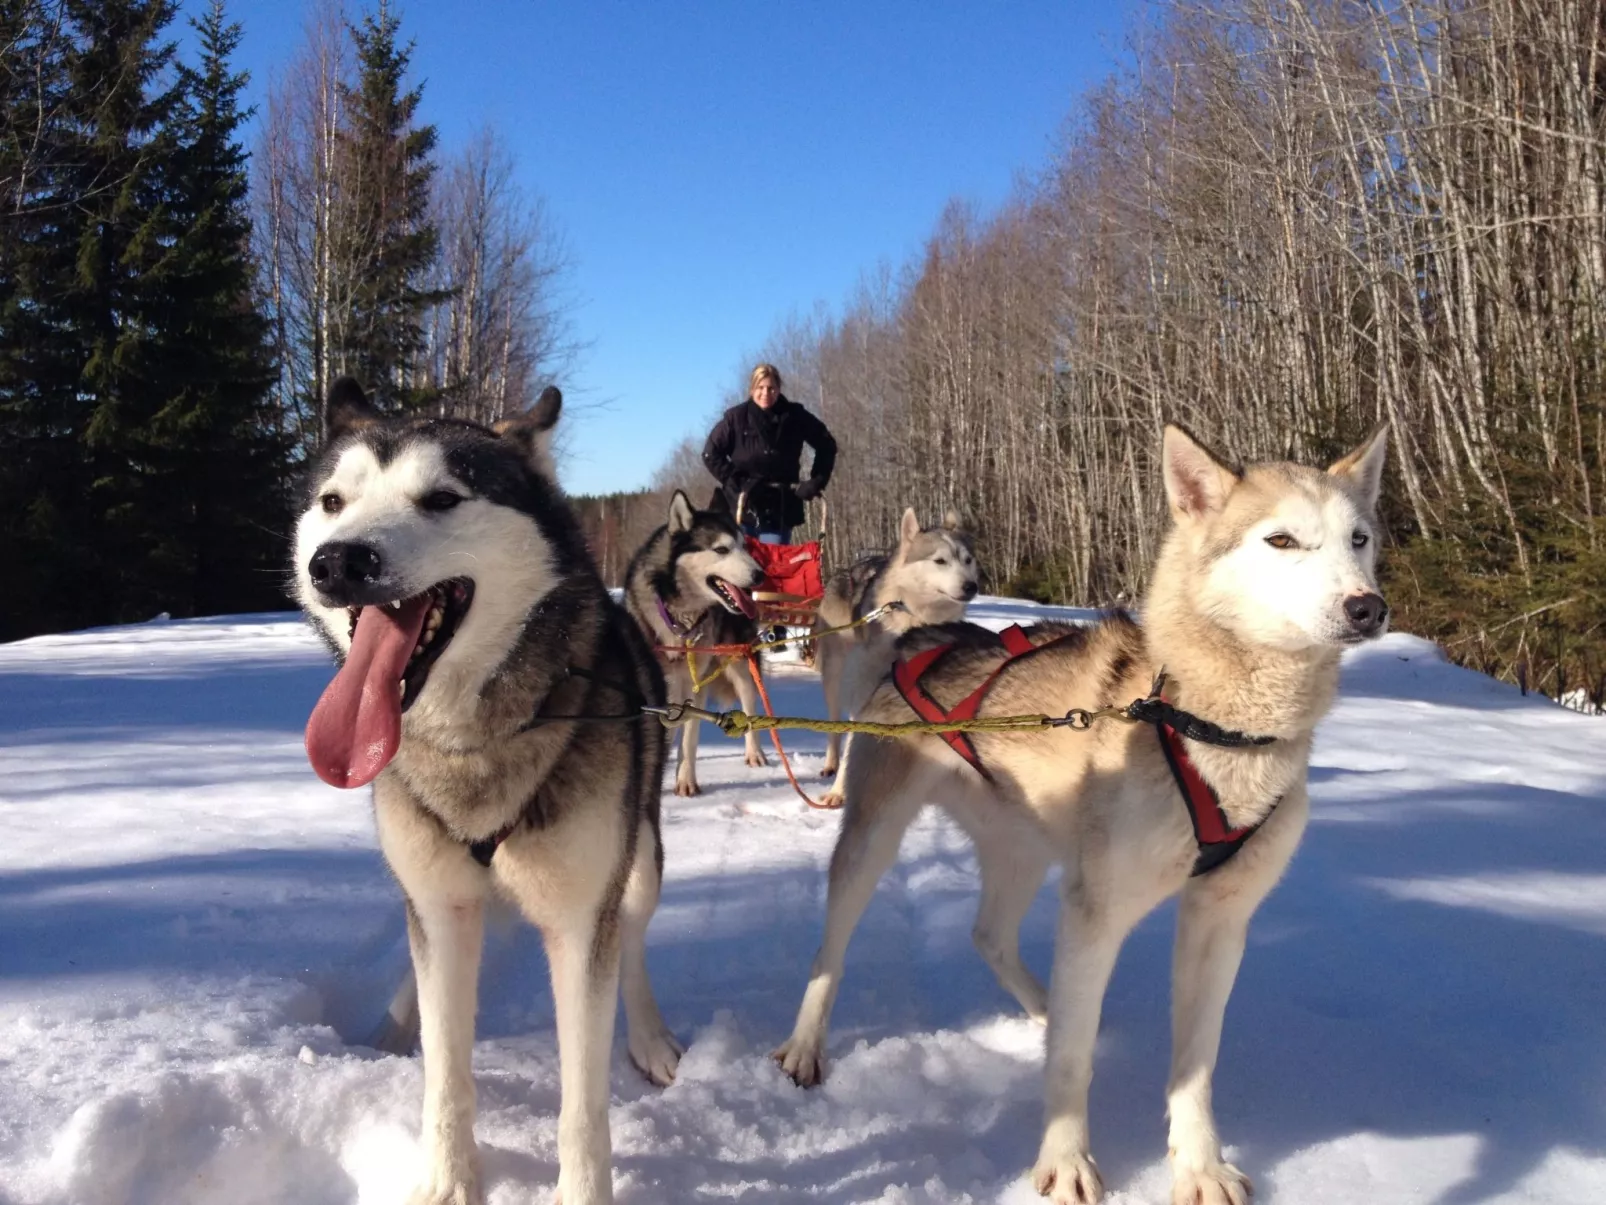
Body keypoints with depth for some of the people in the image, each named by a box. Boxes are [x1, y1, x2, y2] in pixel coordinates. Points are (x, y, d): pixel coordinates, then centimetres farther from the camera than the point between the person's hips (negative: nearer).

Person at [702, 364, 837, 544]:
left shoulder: (794, 417, 1)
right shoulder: (736, 417, -3)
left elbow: (826, 445, 11)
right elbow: (710, 453, 1)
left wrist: (816, 482, 3)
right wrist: (733, 481, -8)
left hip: (780, 511, 1)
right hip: (742, 509, -1)